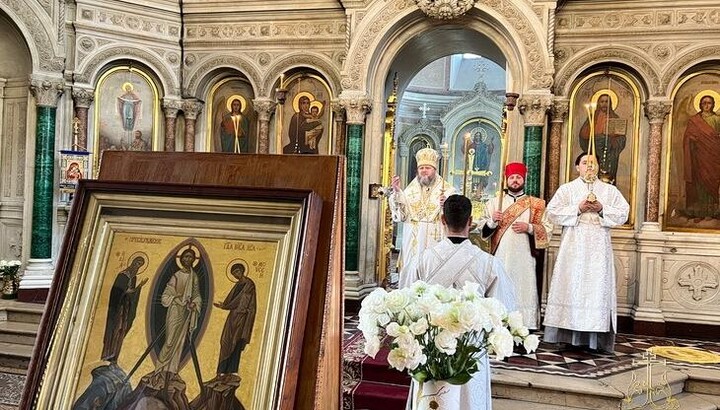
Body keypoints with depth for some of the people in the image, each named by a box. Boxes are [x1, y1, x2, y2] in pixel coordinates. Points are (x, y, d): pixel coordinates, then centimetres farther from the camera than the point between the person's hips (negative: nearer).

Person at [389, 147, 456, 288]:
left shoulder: (447, 190, 1)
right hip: (412, 243, 3)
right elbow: (400, 215, 3)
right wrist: (397, 192, -8)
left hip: (435, 243, -3)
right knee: (411, 274, 2)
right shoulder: (410, 190, 11)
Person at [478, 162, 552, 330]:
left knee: (524, 293, -5)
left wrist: (529, 228, -10)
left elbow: (547, 230, 5)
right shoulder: (494, 202, 15)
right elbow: (481, 228, 11)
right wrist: (492, 221, -8)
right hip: (500, 257, 1)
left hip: (524, 258, -1)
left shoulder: (536, 204, 11)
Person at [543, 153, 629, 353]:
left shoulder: (610, 190, 14)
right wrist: (578, 208, -11)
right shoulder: (567, 189, 10)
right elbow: (553, 212, -1)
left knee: (598, 287, -4)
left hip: (599, 248, 1)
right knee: (572, 286, -6)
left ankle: (596, 337, -5)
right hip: (573, 247, -1)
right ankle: (569, 335, -6)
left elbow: (623, 213, 4)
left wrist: (602, 209, -11)